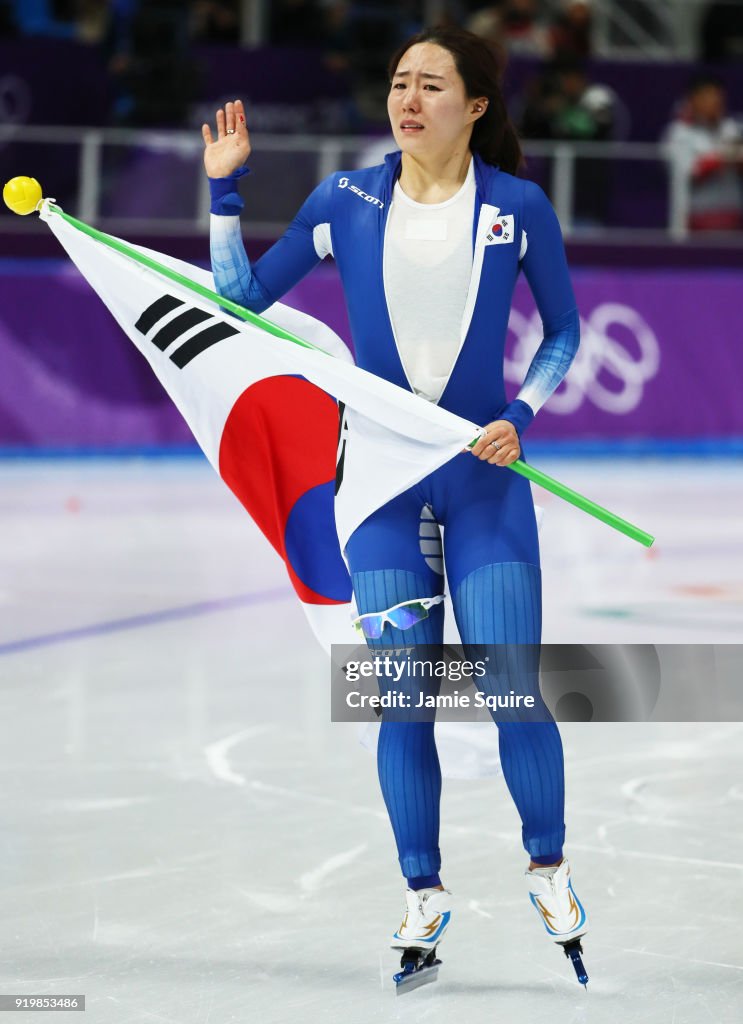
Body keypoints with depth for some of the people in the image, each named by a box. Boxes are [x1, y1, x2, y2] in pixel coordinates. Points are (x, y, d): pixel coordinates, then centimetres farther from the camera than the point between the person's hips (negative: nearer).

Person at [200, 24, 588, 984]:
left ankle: (548, 870, 18)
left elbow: (563, 330, 8)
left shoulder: (518, 206, -3)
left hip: (485, 477, -1)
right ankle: (424, 893, 15)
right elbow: (243, 298, 6)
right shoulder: (346, 201, 1)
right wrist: (224, 193, -3)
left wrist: (519, 416, -7)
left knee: (513, 689, -4)